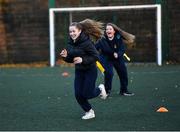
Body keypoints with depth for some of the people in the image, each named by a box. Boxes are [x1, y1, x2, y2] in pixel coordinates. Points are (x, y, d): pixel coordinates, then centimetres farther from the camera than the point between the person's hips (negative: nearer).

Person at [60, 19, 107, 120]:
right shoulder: (71, 43, 0)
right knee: (78, 95, 2)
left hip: (90, 71, -6)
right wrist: (66, 56, -12)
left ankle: (100, 89, 27)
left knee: (87, 94, -4)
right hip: (79, 71, 7)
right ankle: (89, 111, 22)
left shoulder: (86, 42, -22)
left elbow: (96, 56, -21)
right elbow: (71, 59, 10)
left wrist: (83, 60, -31)